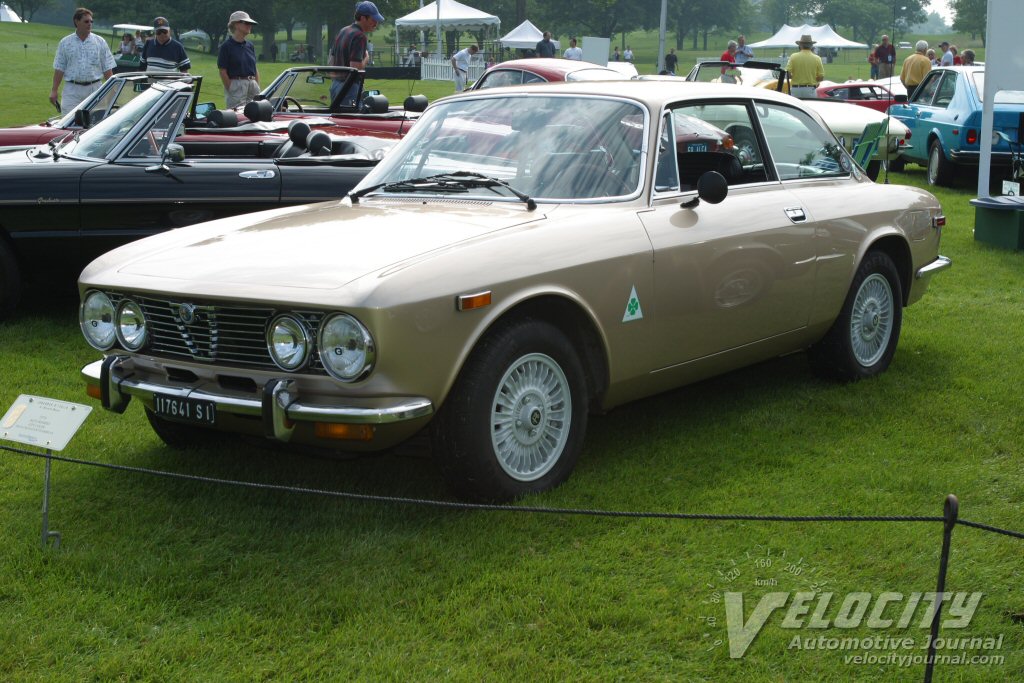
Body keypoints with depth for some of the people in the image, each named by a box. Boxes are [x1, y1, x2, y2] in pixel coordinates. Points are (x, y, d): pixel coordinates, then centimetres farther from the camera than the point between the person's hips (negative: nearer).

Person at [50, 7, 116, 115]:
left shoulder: (100, 42, 6)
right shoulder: (65, 43, 6)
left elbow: (107, 69, 5)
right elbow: (59, 69, 6)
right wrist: (54, 90, 0)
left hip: (94, 89, 1)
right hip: (72, 90, 0)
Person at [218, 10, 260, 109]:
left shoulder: (250, 46, 16)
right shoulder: (226, 46, -3)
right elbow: (223, 72, -6)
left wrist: (258, 88, 11)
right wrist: (231, 89, -10)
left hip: (252, 85, 6)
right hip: (236, 85, -6)